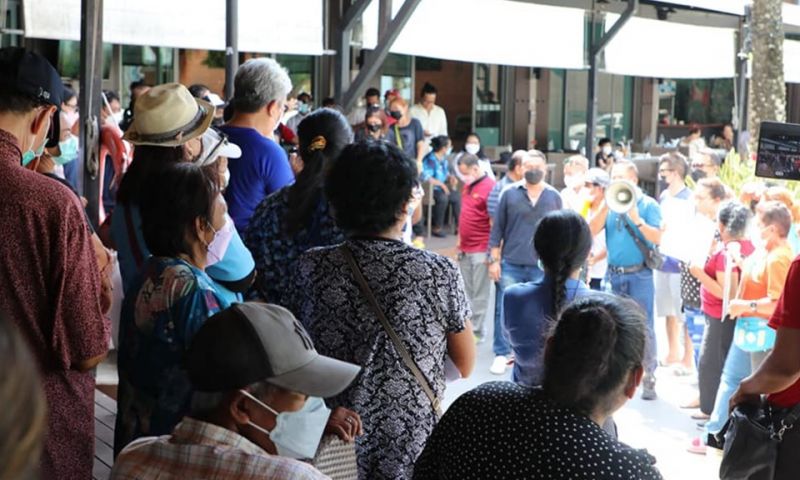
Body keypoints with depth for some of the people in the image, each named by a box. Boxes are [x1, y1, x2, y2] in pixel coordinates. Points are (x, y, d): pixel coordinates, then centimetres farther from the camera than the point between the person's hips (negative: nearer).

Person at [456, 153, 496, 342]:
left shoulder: (489, 187, -13)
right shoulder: (467, 186, 12)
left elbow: (494, 223, -14)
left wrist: (492, 252, -13)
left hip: (481, 250, -8)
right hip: (465, 249, 8)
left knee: (479, 293, -1)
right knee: (467, 291, 13)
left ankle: (476, 331, 4)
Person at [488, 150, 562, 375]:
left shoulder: (554, 196, 5)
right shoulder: (510, 193, 1)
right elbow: (497, 228, 3)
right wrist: (494, 260, -1)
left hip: (542, 266, 1)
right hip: (511, 264, -1)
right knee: (505, 311, 2)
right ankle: (502, 354, 13)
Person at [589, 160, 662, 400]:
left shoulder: (648, 204, -1)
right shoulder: (609, 205, 10)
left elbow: (657, 238, -11)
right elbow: (592, 231, -3)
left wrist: (637, 219, -22)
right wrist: (606, 205, -11)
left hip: (639, 274, -4)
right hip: (613, 274, 4)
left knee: (643, 327, -5)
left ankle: (648, 379, 0)